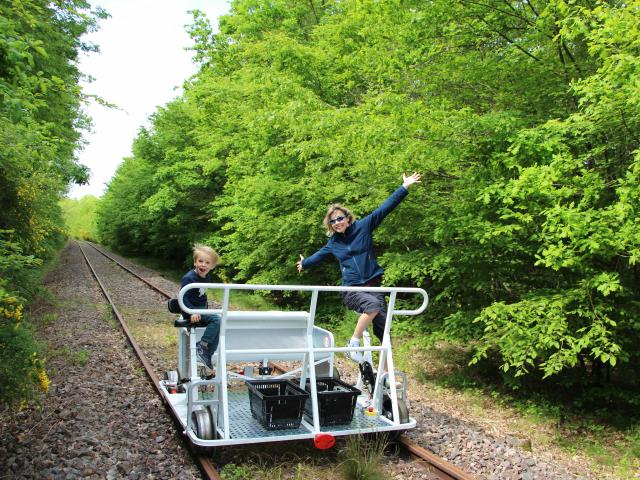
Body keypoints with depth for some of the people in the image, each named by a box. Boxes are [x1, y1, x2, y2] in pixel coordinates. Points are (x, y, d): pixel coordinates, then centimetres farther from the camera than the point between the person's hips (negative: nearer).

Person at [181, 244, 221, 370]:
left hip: (201, 309, 8)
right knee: (216, 319, -23)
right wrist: (192, 313, -31)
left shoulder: (207, 277, 6)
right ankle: (201, 346, -16)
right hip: (192, 311, -8)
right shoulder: (188, 278, -19)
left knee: (217, 326, 1)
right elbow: (183, 297, -21)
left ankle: (208, 355, 9)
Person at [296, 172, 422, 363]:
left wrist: (405, 187, -10)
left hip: (373, 286, 0)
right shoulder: (333, 243, 11)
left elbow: (384, 208, -4)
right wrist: (305, 264, 49)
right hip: (352, 290, 0)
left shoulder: (363, 227, 2)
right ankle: (354, 343, -21)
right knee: (373, 305, -33)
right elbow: (319, 255, 32)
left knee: (383, 331, -3)